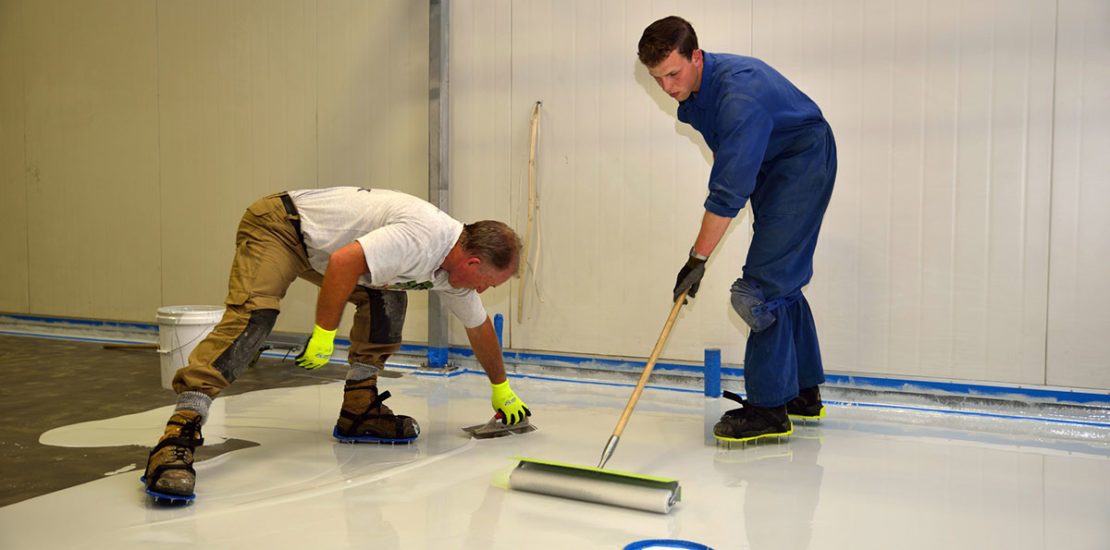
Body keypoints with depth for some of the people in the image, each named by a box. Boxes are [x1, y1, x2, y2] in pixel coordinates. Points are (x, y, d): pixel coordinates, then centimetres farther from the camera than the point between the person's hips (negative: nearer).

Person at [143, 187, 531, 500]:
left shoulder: (456, 270, 2)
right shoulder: (423, 235, -29)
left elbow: (480, 328, 18)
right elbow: (344, 261, -35)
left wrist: (501, 389, 29)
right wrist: (325, 334, -26)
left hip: (319, 245, 9)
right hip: (278, 225, -9)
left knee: (387, 297, 1)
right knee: (253, 316, -26)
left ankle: (359, 410, 5)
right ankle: (178, 436, -33)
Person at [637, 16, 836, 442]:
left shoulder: (739, 91, -31)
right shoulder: (694, 91, -2)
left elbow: (731, 189, -33)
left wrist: (699, 257, -30)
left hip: (803, 162, -10)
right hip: (771, 170, 10)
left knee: (763, 285, -16)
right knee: (782, 280, 13)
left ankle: (769, 407, -11)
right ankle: (805, 394, 24)